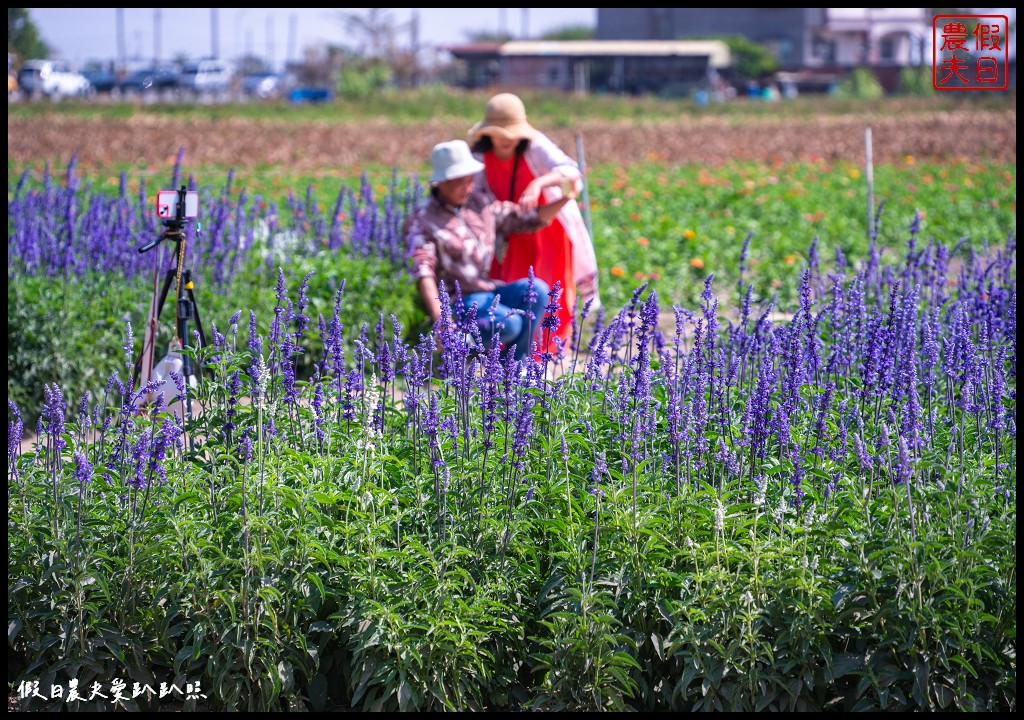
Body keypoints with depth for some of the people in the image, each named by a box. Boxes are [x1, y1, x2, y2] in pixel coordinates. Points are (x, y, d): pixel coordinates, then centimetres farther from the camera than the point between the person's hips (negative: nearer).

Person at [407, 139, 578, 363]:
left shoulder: (481, 203, 10)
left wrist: (565, 199, -2)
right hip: (457, 302, -7)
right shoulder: (423, 220, -9)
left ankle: (515, 363, -13)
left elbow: (529, 219, 15)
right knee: (509, 324, -32)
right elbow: (423, 272, -22)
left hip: (487, 292, 7)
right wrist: (439, 316, -37)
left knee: (536, 289, -21)